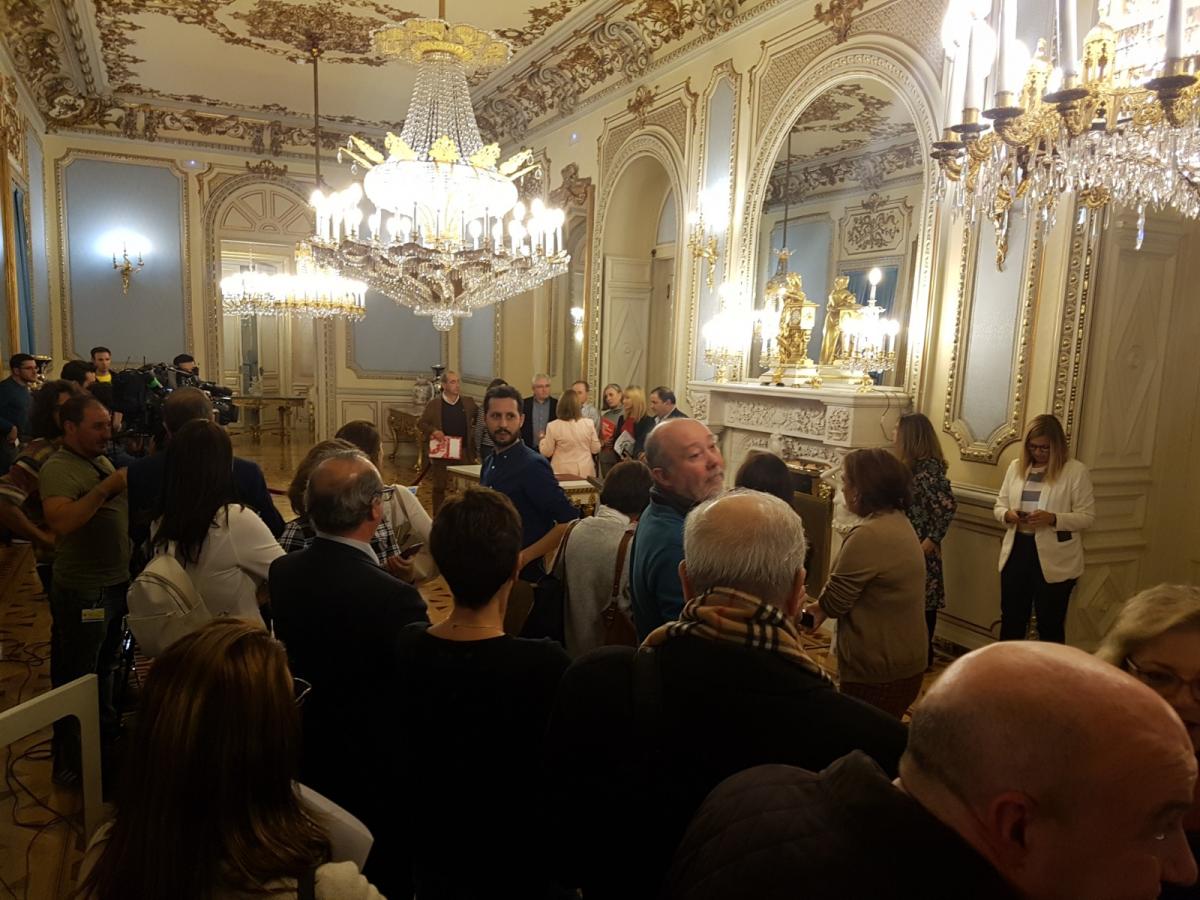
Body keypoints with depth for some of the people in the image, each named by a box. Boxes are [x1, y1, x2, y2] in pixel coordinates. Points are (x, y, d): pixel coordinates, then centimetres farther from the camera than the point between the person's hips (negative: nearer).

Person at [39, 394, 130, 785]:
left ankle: (105, 728, 44)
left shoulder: (103, 461, 10)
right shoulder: (58, 468, -17)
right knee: (75, 680, 5)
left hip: (116, 583, 8)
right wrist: (106, 487, -33)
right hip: (82, 592, -8)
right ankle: (70, 762, 18)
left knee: (106, 666, 25)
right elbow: (61, 521, -33)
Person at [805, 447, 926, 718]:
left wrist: (814, 608, 4)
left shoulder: (869, 536, -25)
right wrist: (820, 608, 4)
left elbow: (833, 602, -16)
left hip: (877, 671, -9)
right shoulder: (899, 522, 6)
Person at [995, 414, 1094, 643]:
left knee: (1050, 625, 10)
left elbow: (1087, 517, -9)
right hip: (1017, 552, 4)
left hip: (1055, 560, -4)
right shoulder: (1016, 467, 7)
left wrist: (1053, 519, -24)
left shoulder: (1076, 470, -7)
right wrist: (1008, 515, -12)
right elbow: (999, 505, 11)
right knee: (1011, 620, 14)